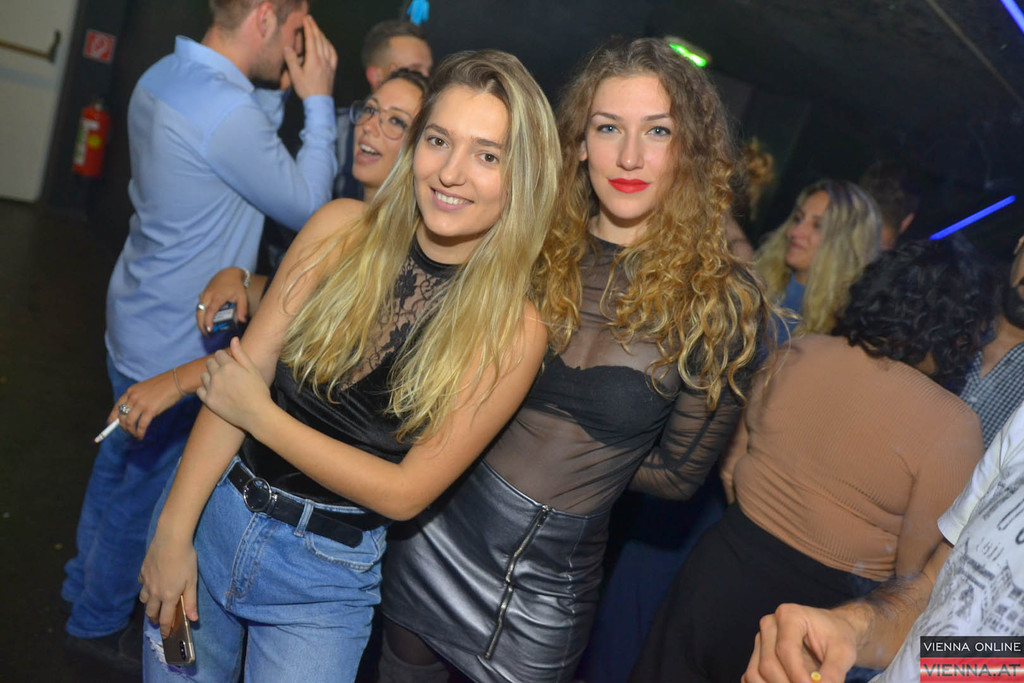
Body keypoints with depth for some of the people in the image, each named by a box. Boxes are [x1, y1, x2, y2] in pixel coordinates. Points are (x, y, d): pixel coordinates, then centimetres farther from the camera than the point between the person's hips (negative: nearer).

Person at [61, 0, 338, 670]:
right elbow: (308, 204, -18)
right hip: (178, 349, -9)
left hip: (135, 320, 10)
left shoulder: (163, 76, 1)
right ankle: (98, 621, 36)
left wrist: (277, 91, 3)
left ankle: (88, 583, 50)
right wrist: (318, 101, -12)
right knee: (143, 487, 12)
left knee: (122, 460, 27)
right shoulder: (228, 113, -30)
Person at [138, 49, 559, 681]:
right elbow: (242, 372, -7)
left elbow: (406, 493, -15)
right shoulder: (346, 227, -9)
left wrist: (261, 416, -13)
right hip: (213, 512, 3)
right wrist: (174, 532, -9)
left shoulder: (514, 330, -17)